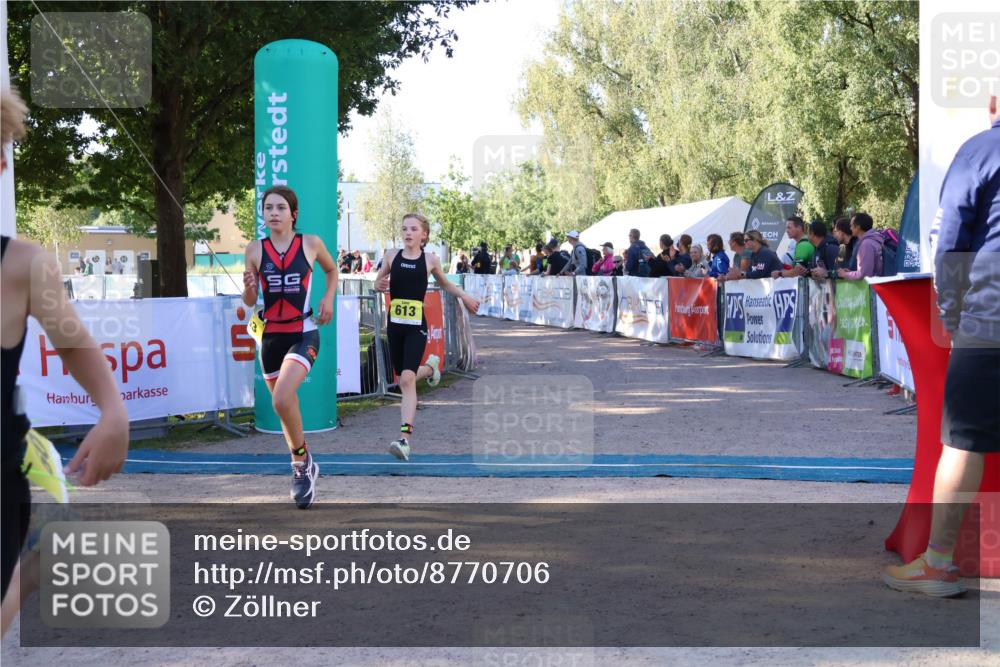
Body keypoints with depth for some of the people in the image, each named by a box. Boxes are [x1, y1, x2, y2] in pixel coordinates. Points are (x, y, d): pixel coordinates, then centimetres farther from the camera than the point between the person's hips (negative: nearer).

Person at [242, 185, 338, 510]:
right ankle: (304, 469, 35)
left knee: (282, 400, -24)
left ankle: (301, 461, -1)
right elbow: (249, 301, 5)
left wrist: (328, 299, 2)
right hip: (271, 336, 3)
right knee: (286, 408, 14)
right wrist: (248, 286, -16)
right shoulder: (255, 249, 0)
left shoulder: (311, 243, -3)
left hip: (304, 334, -3)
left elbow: (332, 270, 17)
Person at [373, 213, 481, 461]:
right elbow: (378, 281, 14)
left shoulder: (430, 260, 0)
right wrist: (380, 285, -8)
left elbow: (444, 283, 19)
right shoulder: (392, 256, 2)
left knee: (407, 378, -17)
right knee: (403, 378, 14)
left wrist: (464, 296, 12)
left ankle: (405, 439, -21)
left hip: (417, 326, -3)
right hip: (395, 324, 3)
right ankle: (430, 366, 51)